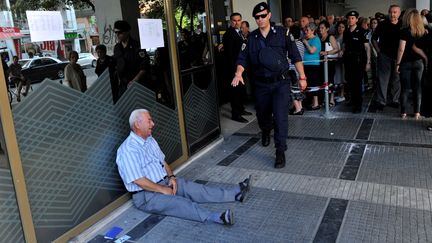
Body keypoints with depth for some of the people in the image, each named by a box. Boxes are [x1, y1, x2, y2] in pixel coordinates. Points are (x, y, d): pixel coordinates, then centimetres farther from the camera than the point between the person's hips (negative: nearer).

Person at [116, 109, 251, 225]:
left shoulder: (150, 140, 10)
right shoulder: (128, 150, -20)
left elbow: (163, 161, 16)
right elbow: (139, 181, -23)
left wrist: (171, 177, -2)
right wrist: (163, 190, -17)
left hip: (165, 182, 8)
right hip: (146, 195, -8)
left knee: (195, 189, -9)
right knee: (179, 203, -30)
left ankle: (235, 193, -15)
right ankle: (216, 217, -50)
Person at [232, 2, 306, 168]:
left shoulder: (282, 33, -3)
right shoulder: (251, 38, 3)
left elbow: (295, 56, -1)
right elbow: (243, 59, 2)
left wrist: (302, 77, -4)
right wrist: (238, 73, -17)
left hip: (281, 82, -3)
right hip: (261, 84, 3)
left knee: (280, 116, -11)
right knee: (263, 114, 18)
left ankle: (280, 152, -2)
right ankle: (265, 132, 52)